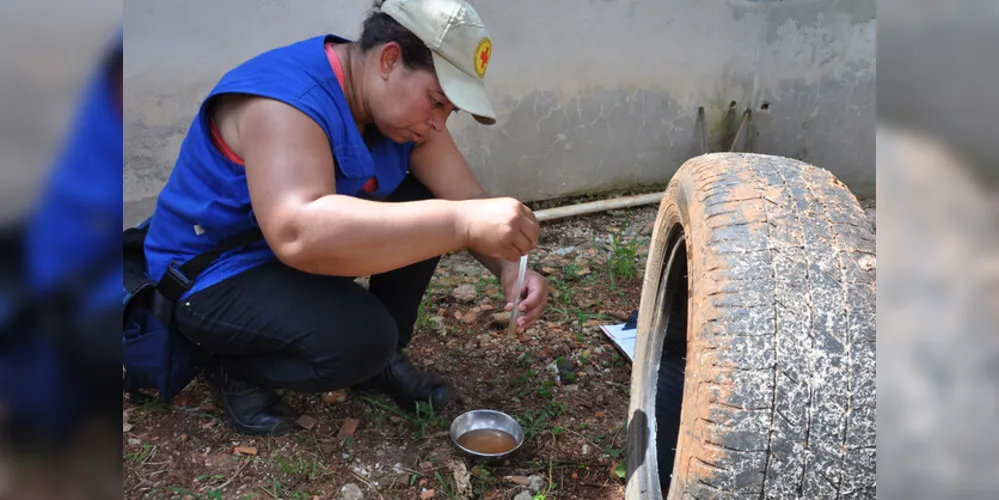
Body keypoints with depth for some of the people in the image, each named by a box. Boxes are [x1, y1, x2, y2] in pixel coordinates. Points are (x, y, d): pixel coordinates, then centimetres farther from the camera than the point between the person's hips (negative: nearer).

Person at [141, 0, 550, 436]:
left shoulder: (403, 105, -5)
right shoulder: (286, 98, -30)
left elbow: (467, 200, -7)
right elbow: (298, 234, -46)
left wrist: (510, 267, -27)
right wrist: (461, 223, -50)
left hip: (310, 250, 8)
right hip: (212, 277, -8)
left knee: (428, 207, -5)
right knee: (360, 336, -32)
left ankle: (383, 359, 6)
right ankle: (236, 371, -2)